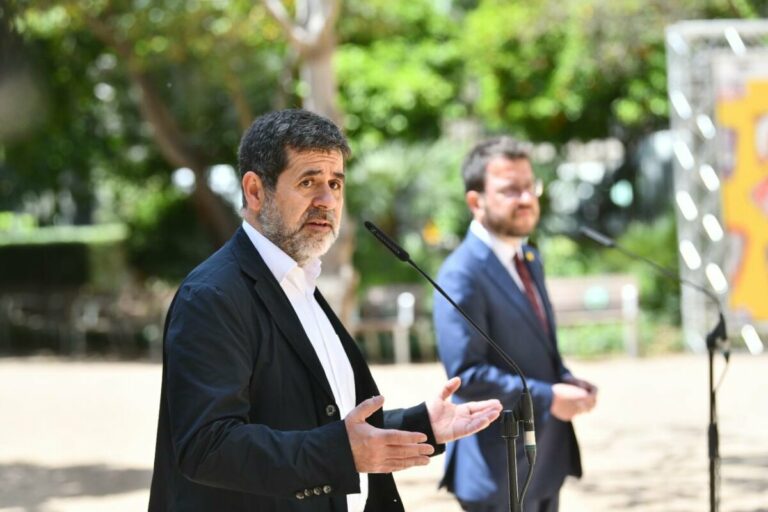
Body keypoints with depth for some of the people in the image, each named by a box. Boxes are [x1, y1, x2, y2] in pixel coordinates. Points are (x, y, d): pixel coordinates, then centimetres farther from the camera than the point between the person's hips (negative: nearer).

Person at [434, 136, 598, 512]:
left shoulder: (528, 260, 13)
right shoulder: (462, 275, -17)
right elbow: (466, 374, -22)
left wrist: (565, 381, 3)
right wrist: (546, 397, -20)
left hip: (544, 459, 9)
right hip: (501, 465, -9)